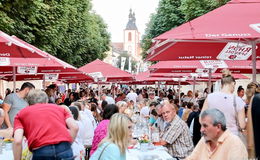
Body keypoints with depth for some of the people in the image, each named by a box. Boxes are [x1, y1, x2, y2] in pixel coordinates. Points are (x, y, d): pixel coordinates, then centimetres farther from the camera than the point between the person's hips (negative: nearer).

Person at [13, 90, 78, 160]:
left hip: (41, 152, -1)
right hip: (64, 150, 2)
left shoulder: (21, 113, 21)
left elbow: (17, 141, 5)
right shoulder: (59, 108, 26)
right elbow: (74, 127, 10)